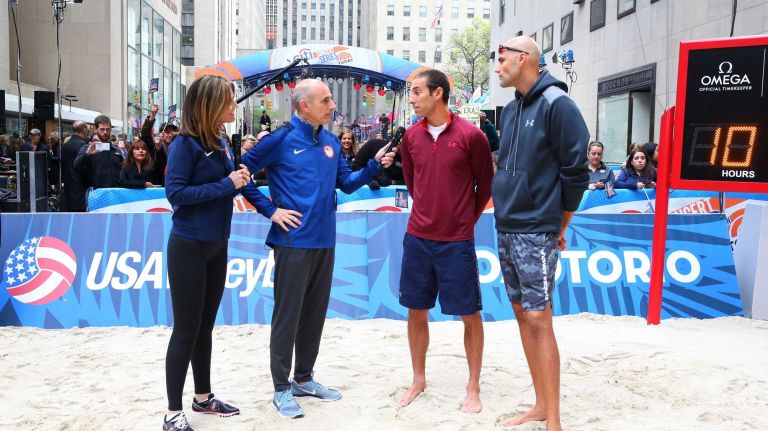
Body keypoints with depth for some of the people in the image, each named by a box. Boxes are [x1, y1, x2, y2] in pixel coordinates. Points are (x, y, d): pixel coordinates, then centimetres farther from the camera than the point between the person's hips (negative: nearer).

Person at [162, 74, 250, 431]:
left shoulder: (222, 144, 8)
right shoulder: (185, 144, -14)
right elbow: (175, 193, -20)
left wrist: (240, 179, -5)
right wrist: (227, 184, -19)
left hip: (217, 246, 7)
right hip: (189, 247, -7)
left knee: (205, 327, 16)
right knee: (186, 331, -1)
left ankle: (203, 397, 30)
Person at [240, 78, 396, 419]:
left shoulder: (331, 142, 10)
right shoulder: (280, 139, -8)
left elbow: (346, 183, 12)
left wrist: (375, 165, -3)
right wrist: (270, 210, -11)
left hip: (325, 241, 6)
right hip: (294, 241, -6)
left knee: (315, 313, 14)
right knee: (287, 314, 1)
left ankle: (304, 378, 29)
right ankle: (282, 388, 13)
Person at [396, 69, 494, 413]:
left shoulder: (471, 135, -10)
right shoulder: (411, 136, 3)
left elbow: (486, 184, 1)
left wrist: (466, 219, 7)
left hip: (457, 242, -4)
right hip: (417, 238, 4)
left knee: (470, 314, 4)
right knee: (416, 310, 11)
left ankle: (473, 388, 20)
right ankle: (418, 380, 29)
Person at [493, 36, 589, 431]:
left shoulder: (556, 104, -10)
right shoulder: (510, 109, 13)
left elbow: (575, 170, -11)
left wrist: (559, 226, -3)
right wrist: (506, 210, 14)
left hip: (535, 232, -8)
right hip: (505, 229, 8)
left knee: (538, 319, -7)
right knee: (522, 314, 11)